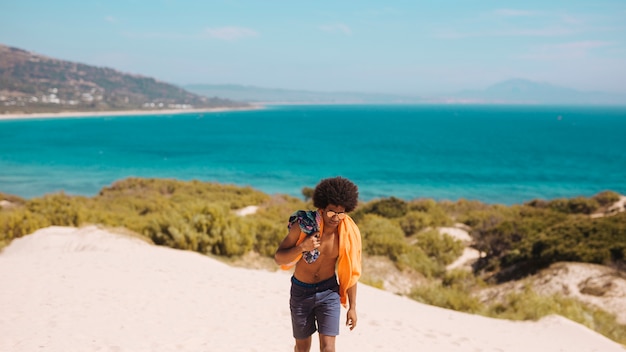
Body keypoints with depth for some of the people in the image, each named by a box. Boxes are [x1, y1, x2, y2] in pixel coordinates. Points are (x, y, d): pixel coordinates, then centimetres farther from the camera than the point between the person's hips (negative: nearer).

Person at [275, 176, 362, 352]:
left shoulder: (347, 234, -16)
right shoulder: (304, 225, -20)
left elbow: (350, 272, -4)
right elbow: (278, 258, -16)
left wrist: (352, 307, 0)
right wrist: (302, 247, -34)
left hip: (329, 292, 0)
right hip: (301, 291, 0)